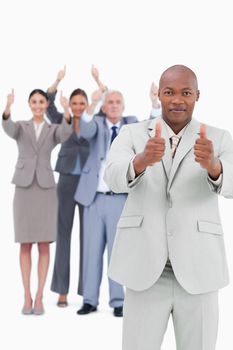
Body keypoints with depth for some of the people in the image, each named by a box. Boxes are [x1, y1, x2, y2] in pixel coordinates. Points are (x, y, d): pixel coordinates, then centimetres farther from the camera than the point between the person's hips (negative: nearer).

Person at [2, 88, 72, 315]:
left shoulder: (53, 130, 9)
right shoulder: (20, 127, 9)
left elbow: (66, 132, -16)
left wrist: (66, 111, -36)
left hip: (46, 188, 0)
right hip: (24, 188, 0)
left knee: (44, 245, -1)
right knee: (25, 245, 1)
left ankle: (39, 297, 6)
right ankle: (27, 297, 9)